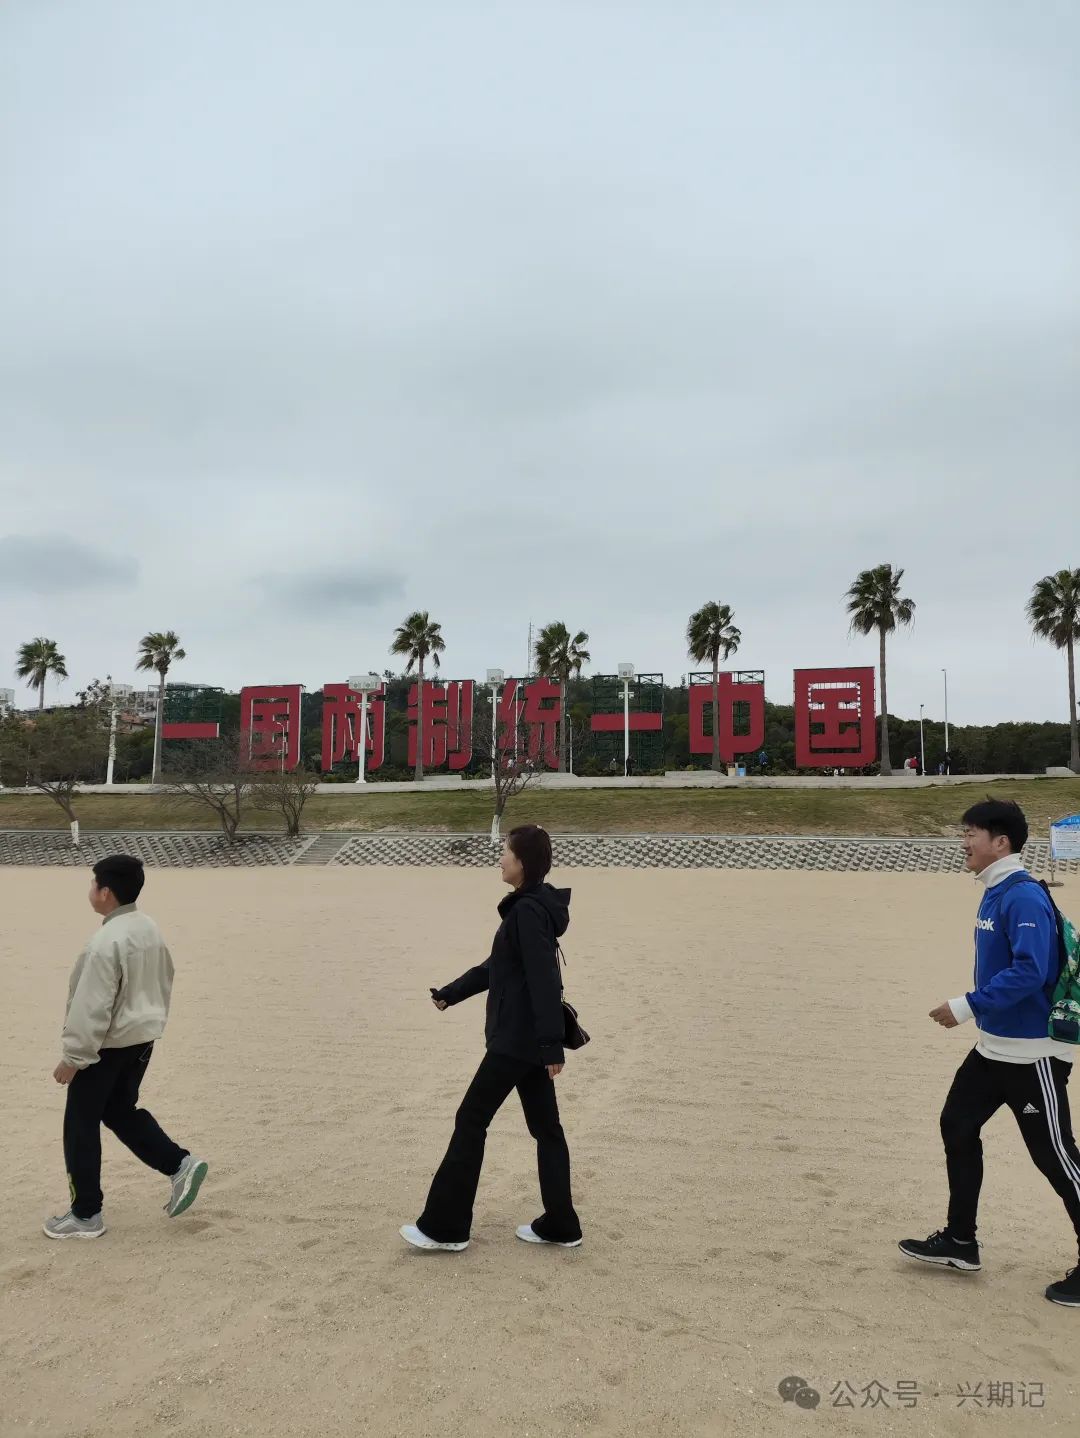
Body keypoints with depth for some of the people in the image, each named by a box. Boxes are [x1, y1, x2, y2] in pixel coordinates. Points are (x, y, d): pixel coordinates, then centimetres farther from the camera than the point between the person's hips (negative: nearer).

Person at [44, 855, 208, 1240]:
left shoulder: (106, 942, -24)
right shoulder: (151, 930, 3)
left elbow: (91, 1007, -23)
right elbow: (164, 983, 14)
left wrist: (73, 1057, -15)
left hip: (106, 1046, -8)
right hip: (141, 1038, 8)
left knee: (81, 1127, 7)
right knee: (121, 1111, 22)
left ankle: (85, 1215, 16)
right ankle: (181, 1164, 12)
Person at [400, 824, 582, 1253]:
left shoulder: (529, 910, -19)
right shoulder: (529, 907, 12)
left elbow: (544, 982, -23)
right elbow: (495, 967, 21)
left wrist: (552, 1045, -24)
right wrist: (450, 993, 23)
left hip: (517, 1040, -10)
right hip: (529, 1040, 10)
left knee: (471, 1121, 0)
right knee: (545, 1127, 13)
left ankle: (445, 1227, 10)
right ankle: (559, 1226, 21)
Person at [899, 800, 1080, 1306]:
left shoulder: (1024, 898, -21)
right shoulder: (994, 895, 8)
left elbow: (1030, 972, -29)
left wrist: (967, 1007, -26)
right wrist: (976, 1010, 13)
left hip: (1032, 1054, -10)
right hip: (994, 1047, 10)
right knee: (957, 1127, 14)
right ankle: (960, 1242, 26)